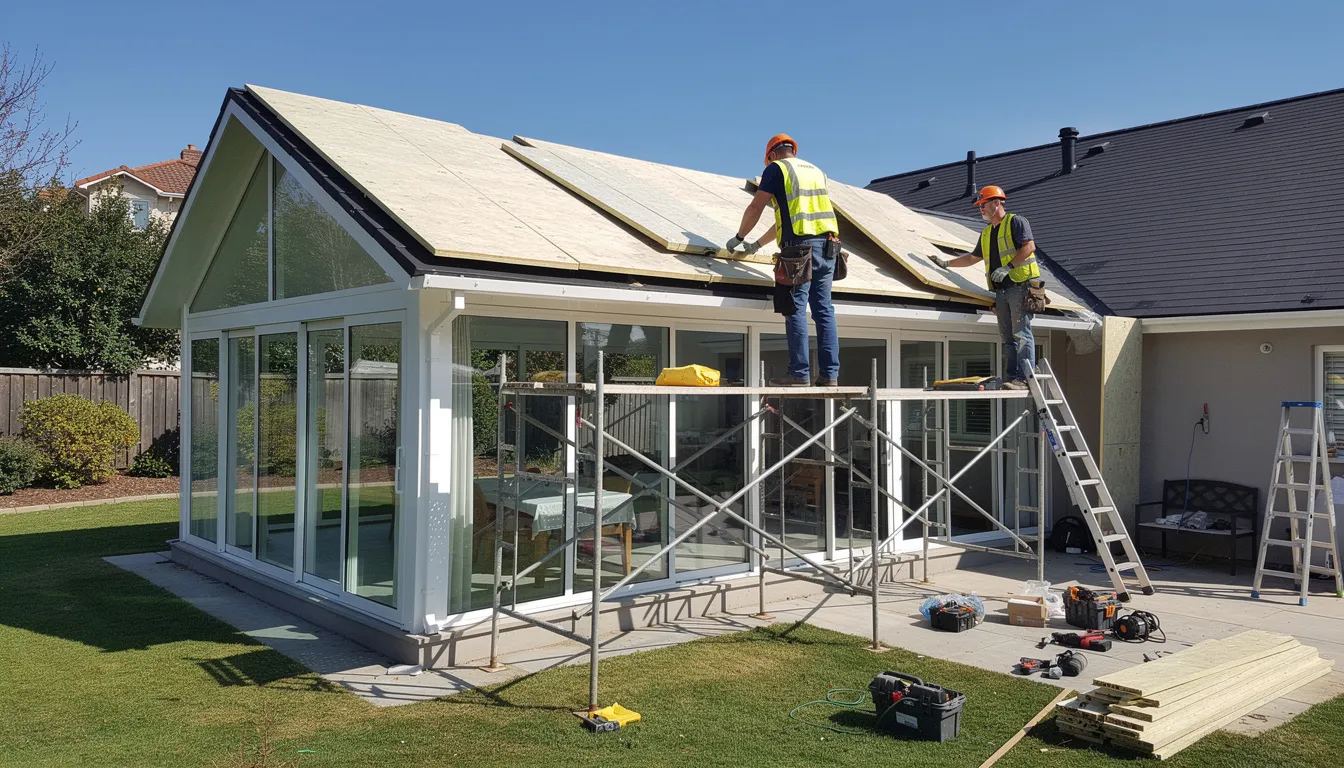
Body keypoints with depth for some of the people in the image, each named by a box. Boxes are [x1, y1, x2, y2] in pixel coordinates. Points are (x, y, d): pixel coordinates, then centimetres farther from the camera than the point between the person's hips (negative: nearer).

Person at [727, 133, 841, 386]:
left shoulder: (776, 168, 5)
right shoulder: (815, 170, 26)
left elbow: (755, 208, 1)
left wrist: (740, 237, 18)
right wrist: (758, 244, 35)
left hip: (800, 246, -6)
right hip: (827, 244, 6)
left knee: (796, 310, -5)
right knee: (824, 311, 5)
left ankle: (800, 374, -7)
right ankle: (830, 374, 4)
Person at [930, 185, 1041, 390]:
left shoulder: (1016, 222, 0)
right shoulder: (986, 233, 24)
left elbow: (1029, 246, -12)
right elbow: (973, 257, 34)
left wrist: (1008, 267, -20)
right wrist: (946, 263, 31)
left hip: (1020, 285, -8)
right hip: (1001, 290, 8)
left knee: (1021, 333, -12)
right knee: (1007, 337, 4)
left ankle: (1024, 378, -15)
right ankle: (1011, 378, 4)